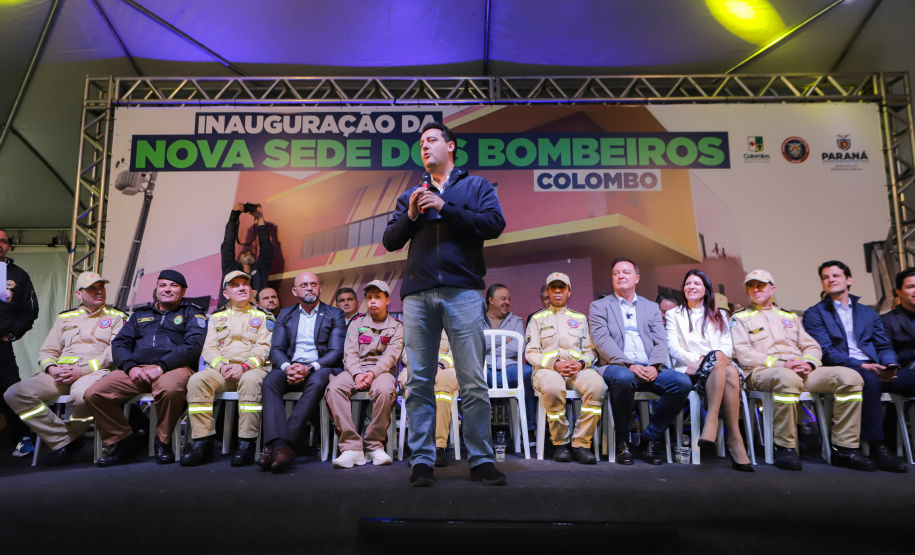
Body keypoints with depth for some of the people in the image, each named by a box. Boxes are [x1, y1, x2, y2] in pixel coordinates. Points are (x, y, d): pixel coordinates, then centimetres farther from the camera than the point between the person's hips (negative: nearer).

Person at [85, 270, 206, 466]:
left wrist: (161, 366, -16)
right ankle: (123, 440, 2)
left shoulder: (191, 313, 14)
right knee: (94, 394, -18)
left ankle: (163, 441, -13)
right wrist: (130, 367, -4)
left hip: (172, 367, -4)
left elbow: (193, 345, -3)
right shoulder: (140, 315, 28)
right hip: (136, 369, 5)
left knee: (170, 388, -40)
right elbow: (119, 343, 18)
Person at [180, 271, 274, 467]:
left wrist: (244, 366, -16)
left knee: (250, 380, -38)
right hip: (221, 369, 3)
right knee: (197, 380, -29)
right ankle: (203, 442, -24)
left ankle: (247, 443, -35)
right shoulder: (217, 317, 22)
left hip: (253, 368, -3)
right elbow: (209, 349, 11)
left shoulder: (263, 317, 14)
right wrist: (222, 365, -10)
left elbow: (264, 348, 1)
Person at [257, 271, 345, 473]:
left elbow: (336, 352, -2)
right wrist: (287, 367, -16)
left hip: (320, 368, -2)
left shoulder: (335, 315, 9)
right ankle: (280, 445, -42)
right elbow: (276, 349, 8)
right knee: (269, 382, -30)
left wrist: (309, 368, -19)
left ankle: (278, 446, -38)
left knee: (316, 382, -37)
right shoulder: (285, 314, 18)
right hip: (290, 367, 3)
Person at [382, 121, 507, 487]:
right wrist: (411, 215, -1)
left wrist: (445, 208, -5)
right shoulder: (411, 195, 25)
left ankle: (481, 460, 4)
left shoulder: (476, 186, 16)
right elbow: (390, 241, 17)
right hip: (418, 294, 3)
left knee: (474, 382, -4)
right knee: (419, 383, 1)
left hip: (462, 291, -3)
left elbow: (495, 224, -1)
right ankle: (421, 462, 7)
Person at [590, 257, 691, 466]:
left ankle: (651, 439, -8)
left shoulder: (652, 307, 24)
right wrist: (629, 365, -17)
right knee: (623, 378, -39)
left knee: (682, 382, -26)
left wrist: (654, 366, -11)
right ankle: (621, 440, -14)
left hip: (650, 369, 4)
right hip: (618, 367, -3)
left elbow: (661, 341, 11)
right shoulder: (599, 306, 14)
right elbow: (602, 341, -2)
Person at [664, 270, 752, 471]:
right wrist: (695, 359, -14)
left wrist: (706, 360, -12)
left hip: (719, 367, 3)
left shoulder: (719, 315, 27)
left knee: (731, 372, -36)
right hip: (690, 370, -2)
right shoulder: (674, 314, 22)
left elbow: (728, 346, 10)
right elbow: (673, 347, 6)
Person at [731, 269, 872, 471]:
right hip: (761, 373, -5)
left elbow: (812, 347, 21)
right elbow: (744, 354, -2)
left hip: (802, 371, 5)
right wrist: (781, 364, -12)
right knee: (788, 379, -41)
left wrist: (808, 363, -4)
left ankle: (845, 448, -15)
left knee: (850, 377, -17)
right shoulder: (740, 318, 13)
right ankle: (785, 447, -29)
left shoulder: (790, 317, 29)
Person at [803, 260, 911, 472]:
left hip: (874, 370, 5)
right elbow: (825, 351, -3)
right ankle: (876, 448, -35)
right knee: (868, 379, -38)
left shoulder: (868, 312, 27)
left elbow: (884, 346, 18)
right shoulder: (814, 314, 10)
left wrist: (891, 365, -5)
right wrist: (861, 366, -16)